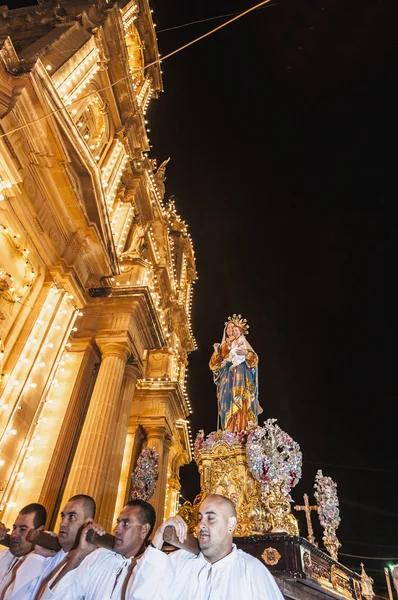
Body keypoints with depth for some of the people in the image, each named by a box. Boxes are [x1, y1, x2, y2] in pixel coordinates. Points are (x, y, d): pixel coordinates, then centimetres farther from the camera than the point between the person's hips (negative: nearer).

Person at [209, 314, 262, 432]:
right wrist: (216, 352, -4)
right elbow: (214, 365, 12)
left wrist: (246, 353, -20)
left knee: (240, 403, -15)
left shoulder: (242, 342, 9)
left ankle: (242, 429, -15)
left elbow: (255, 359, -1)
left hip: (240, 377, -3)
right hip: (226, 378, 3)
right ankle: (228, 430, -2)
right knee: (228, 402, -4)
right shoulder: (223, 345, 18)